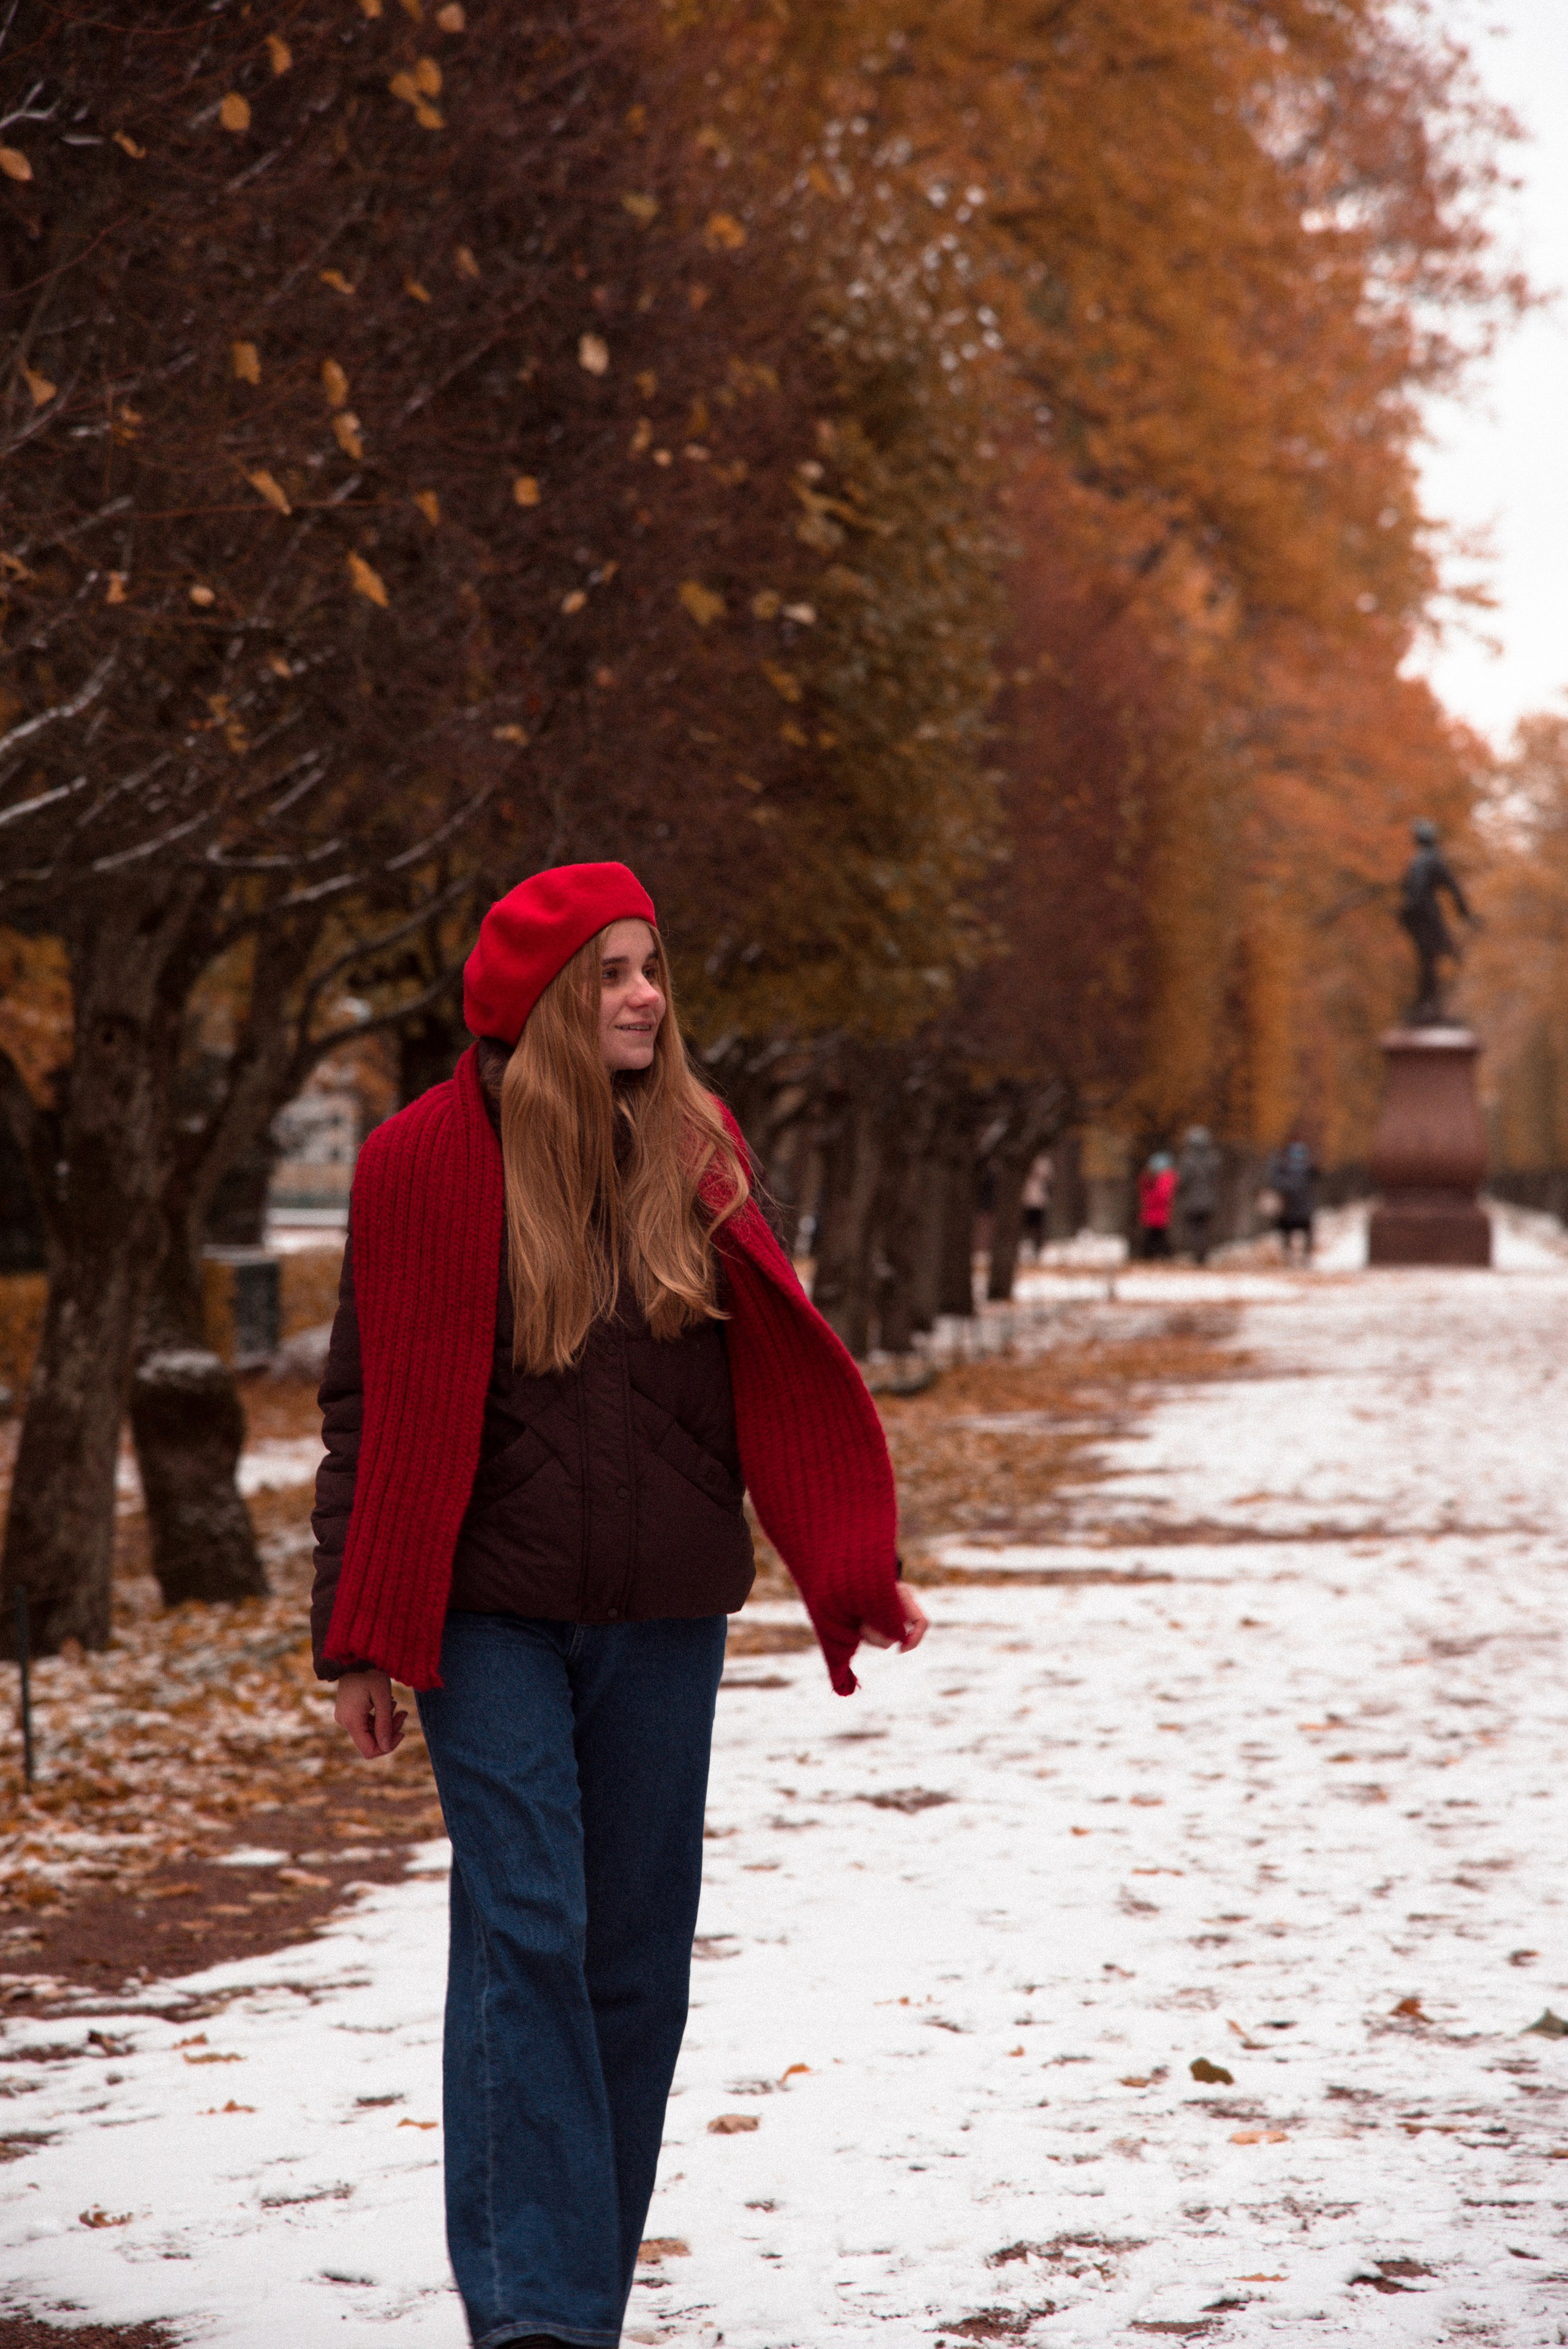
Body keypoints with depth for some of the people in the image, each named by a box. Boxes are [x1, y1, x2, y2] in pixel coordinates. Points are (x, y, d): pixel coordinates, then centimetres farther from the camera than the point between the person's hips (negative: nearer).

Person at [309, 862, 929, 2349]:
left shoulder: (694, 1157, 6)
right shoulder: (426, 1165, -4)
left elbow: (777, 1371, 8)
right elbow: (377, 1409, -1)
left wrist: (851, 1573, -1)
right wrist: (360, 1636, -5)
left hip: (665, 1615, 4)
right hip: (491, 1613, -4)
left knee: (638, 1952, 7)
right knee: (526, 1934, -11)